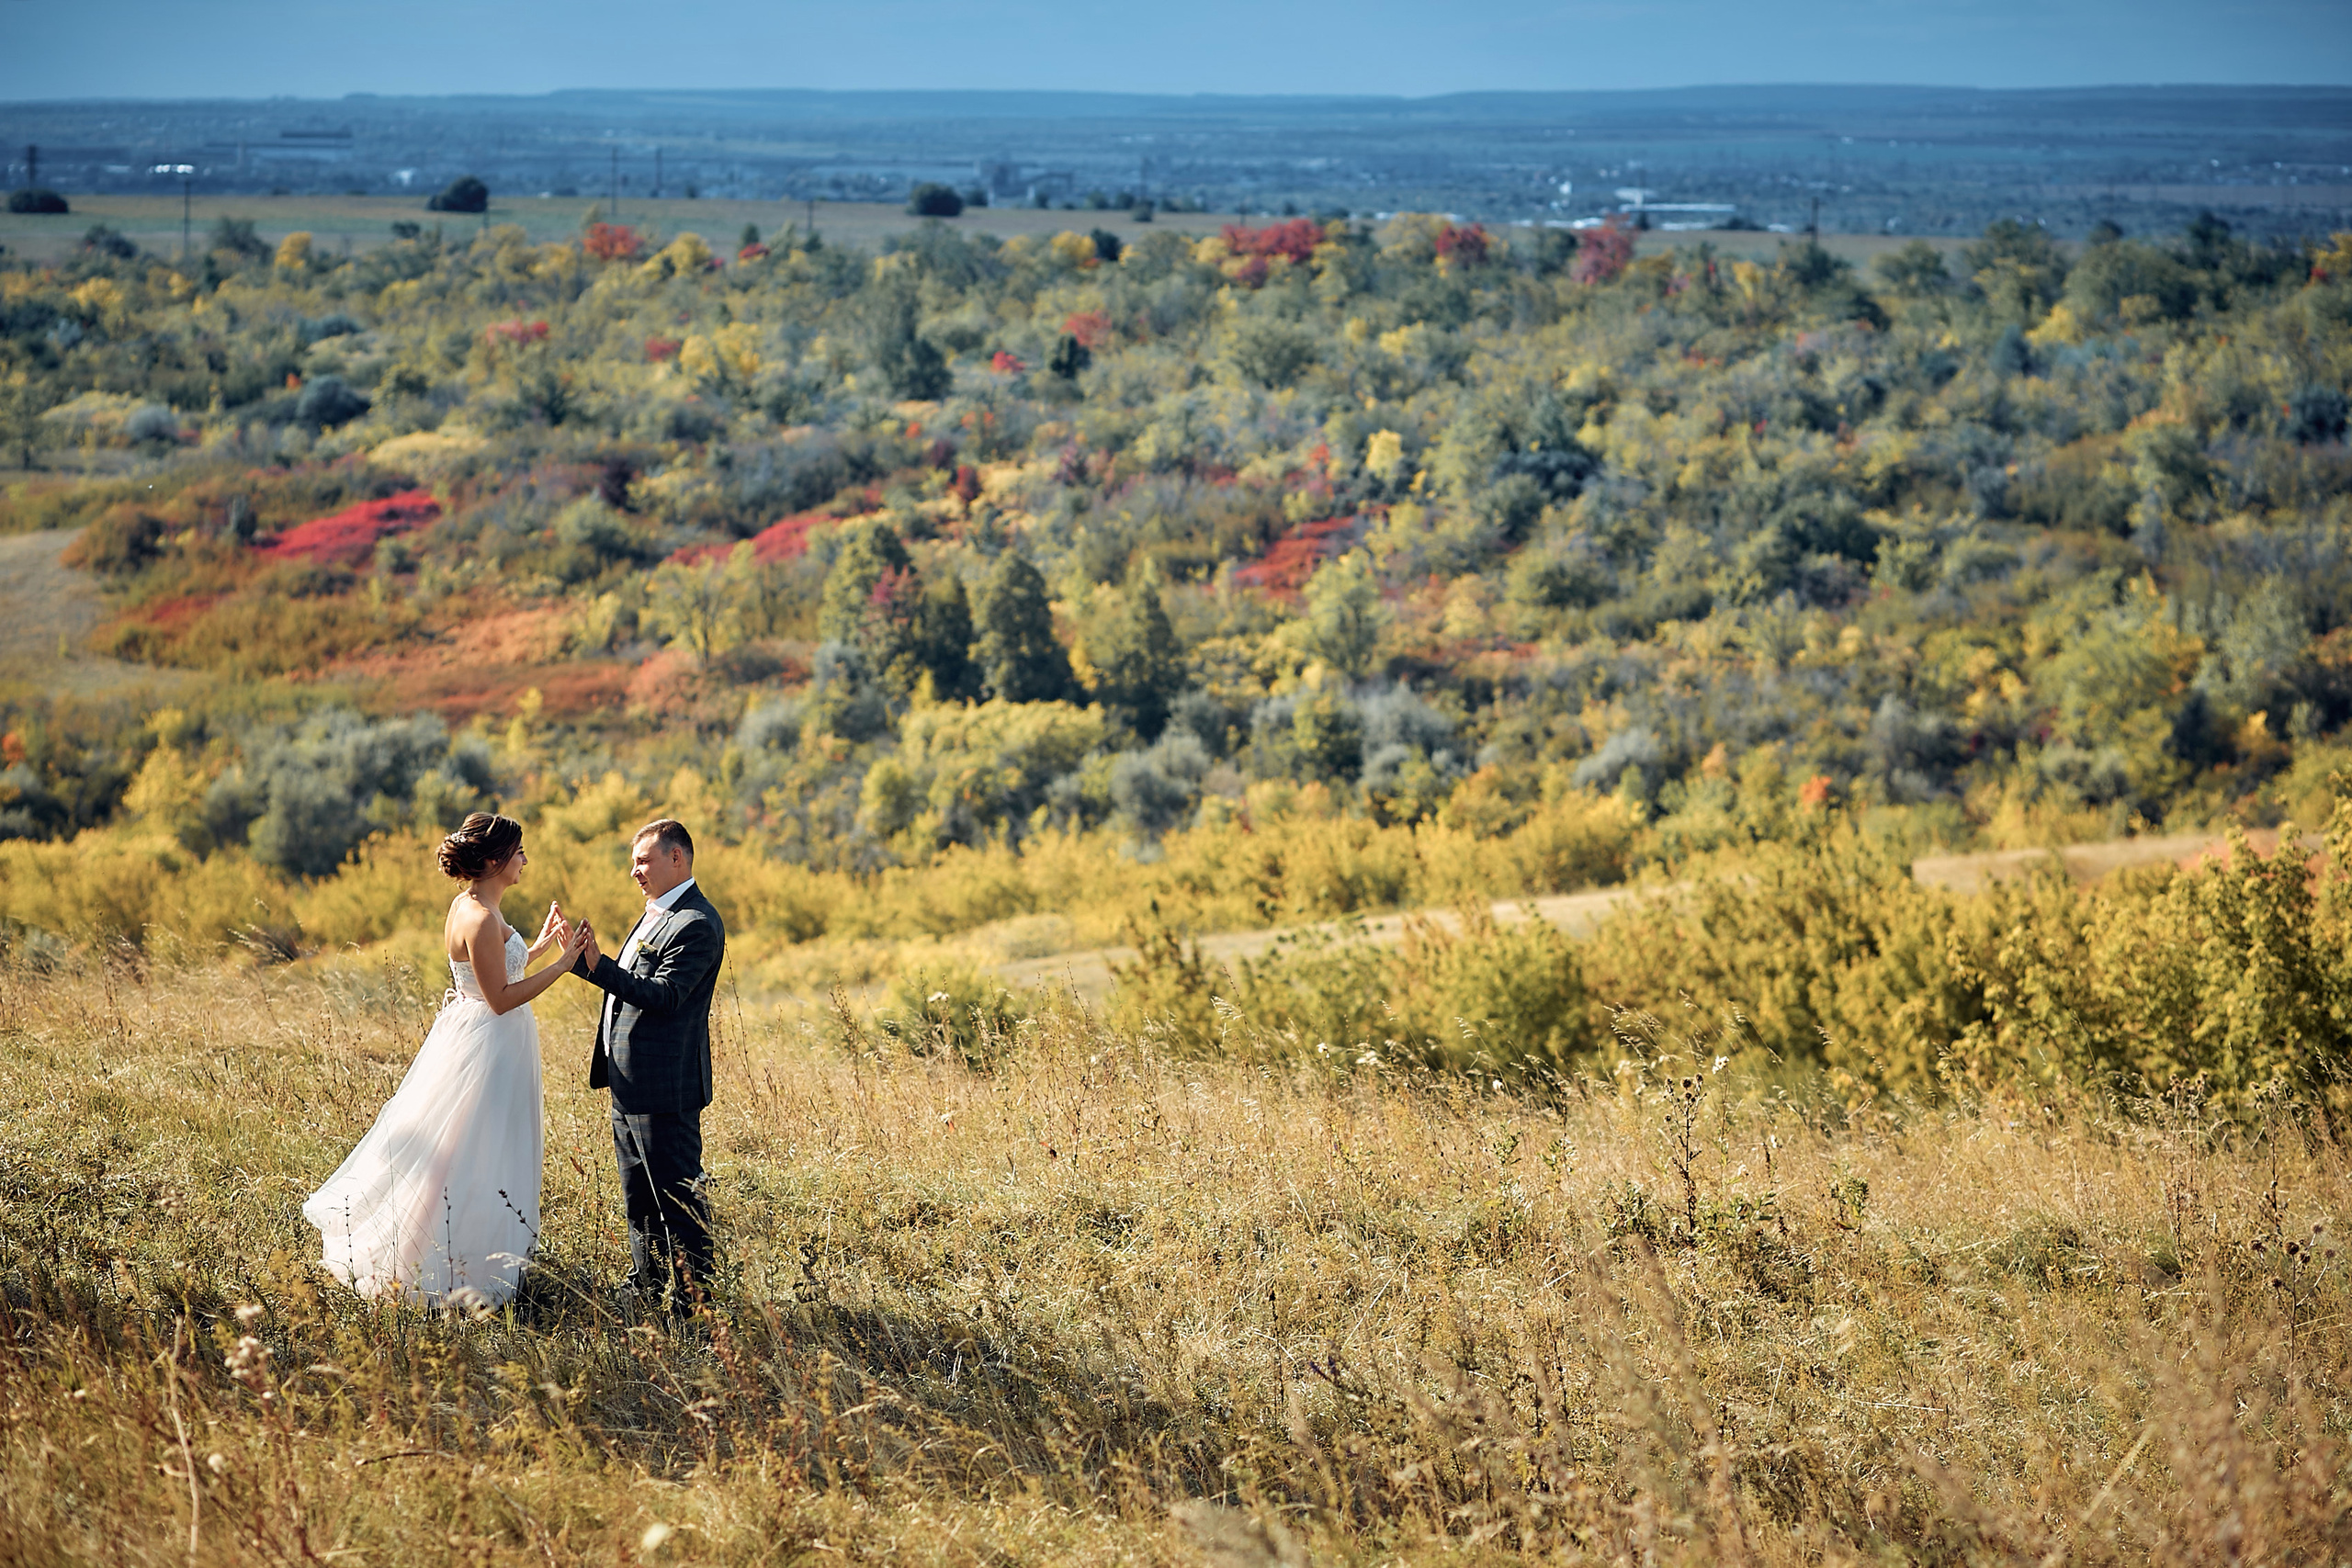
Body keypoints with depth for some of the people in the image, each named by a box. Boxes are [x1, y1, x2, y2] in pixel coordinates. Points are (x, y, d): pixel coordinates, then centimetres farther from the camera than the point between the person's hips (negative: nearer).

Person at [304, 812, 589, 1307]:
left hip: (472, 1039, 10)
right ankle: (452, 1278, 6)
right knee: (474, 1163, -2)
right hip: (485, 1049, -10)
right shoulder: (480, 919, -24)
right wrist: (562, 963, -20)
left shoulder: (470, 906, 8)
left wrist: (540, 946, 17)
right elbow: (501, 998, -23)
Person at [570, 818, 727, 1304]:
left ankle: (692, 1296, 3)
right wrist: (580, 956, 12)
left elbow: (663, 994, -26)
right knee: (639, 1195, 19)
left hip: (665, 1087, -11)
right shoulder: (656, 914, 16)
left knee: (678, 1196, -4)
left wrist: (597, 966, -33)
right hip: (631, 1084, 11)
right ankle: (647, 1287, 29)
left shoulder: (697, 925, -17)